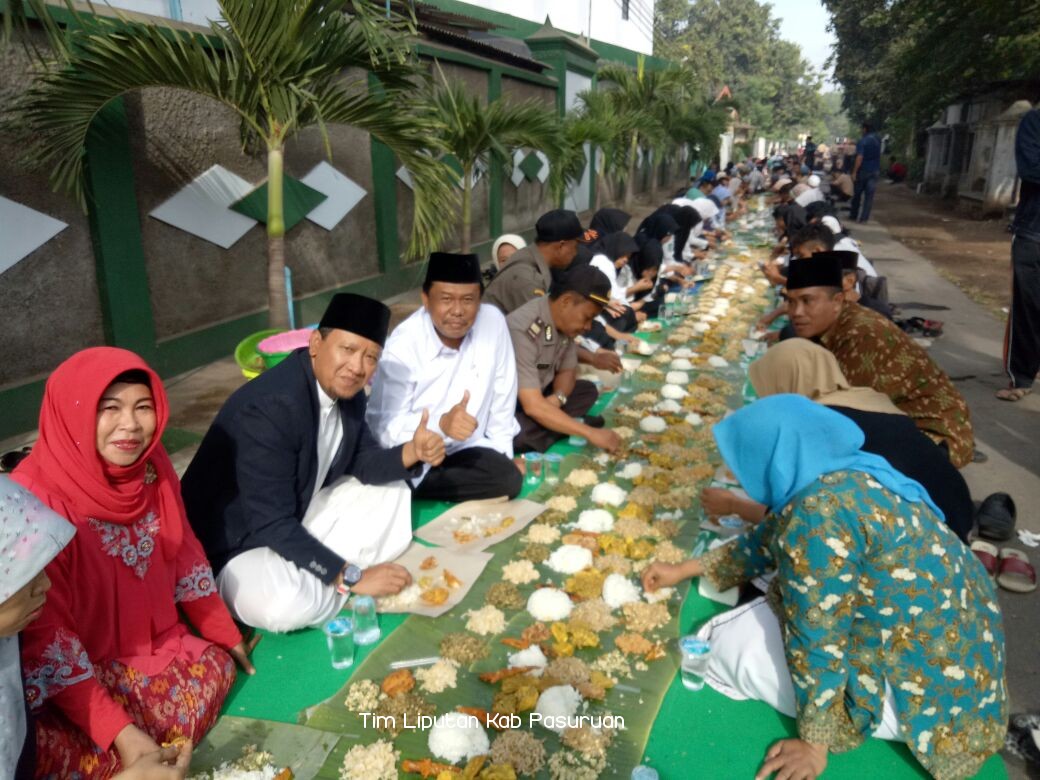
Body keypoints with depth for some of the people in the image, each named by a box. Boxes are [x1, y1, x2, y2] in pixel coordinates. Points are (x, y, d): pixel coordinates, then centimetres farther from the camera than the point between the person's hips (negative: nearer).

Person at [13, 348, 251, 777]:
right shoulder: (35, 498, -26)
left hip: (151, 644, 8)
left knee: (217, 664, -9)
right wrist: (118, 731, -27)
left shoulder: (151, 466, -6)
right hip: (73, 675, -8)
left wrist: (226, 633, 14)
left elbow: (183, 555, 8)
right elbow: (44, 636, -24)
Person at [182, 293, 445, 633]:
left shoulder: (345, 388, -6)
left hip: (299, 517, 8)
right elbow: (272, 526, -32)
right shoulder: (268, 407, -32)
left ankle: (324, 578, -7)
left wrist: (412, 452, -17)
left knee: (390, 491, 5)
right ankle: (340, 586, 0)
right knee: (287, 605, -35)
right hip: (236, 545, -8)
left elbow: (364, 463, 5)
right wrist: (351, 577, -26)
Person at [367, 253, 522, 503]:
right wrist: (440, 424, -37)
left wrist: (503, 454, 4)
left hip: (465, 449, 5)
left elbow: (502, 397, 2)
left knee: (508, 478, -21)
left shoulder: (493, 321, -9)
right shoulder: (402, 347, -19)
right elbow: (384, 428, -22)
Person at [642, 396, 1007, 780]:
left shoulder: (818, 516, -28)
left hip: (924, 684, -9)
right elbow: (765, 543, 14)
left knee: (733, 644, -4)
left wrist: (814, 743, -10)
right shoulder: (847, 476, 1)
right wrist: (684, 569, 21)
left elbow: (817, 641, -23)